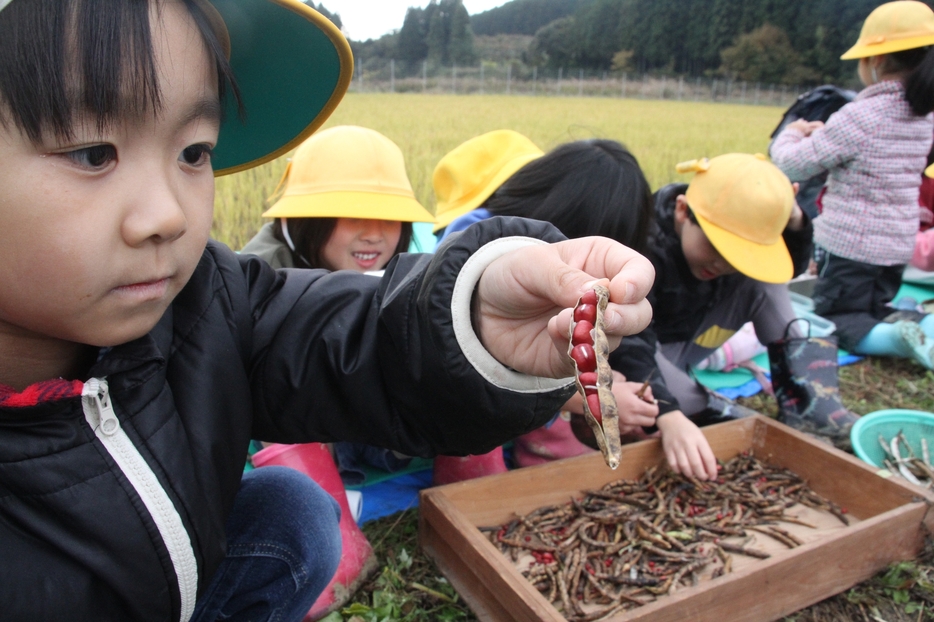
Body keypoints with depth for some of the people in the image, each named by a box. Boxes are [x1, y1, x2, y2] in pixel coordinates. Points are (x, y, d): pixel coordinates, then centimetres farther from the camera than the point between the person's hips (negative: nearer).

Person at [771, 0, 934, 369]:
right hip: (898, 245, 8)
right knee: (874, 312, 24)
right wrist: (825, 133, 13)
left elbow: (796, 164, -13)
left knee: (834, 321, 6)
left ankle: (898, 338, -20)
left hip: (850, 244, -7)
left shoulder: (859, 117, -20)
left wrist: (791, 134, 7)